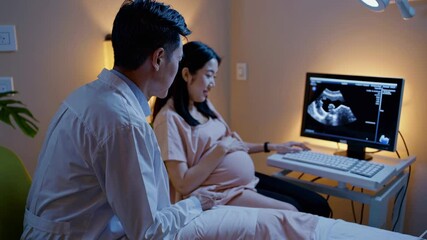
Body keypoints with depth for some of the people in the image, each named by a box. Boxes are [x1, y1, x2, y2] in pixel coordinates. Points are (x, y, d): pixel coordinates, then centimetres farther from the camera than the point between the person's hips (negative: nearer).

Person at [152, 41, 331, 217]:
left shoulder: (203, 105, 11)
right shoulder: (169, 117, -15)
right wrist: (221, 149, -17)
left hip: (249, 180, 8)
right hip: (217, 193, -8)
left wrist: (272, 147, 16)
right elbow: (183, 185, -19)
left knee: (319, 205, 2)